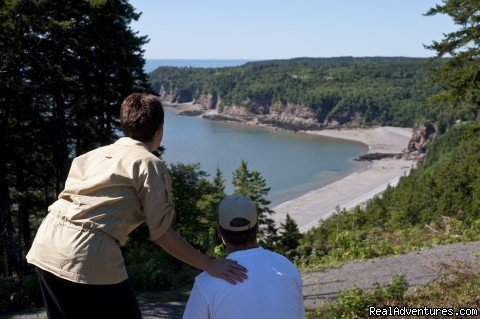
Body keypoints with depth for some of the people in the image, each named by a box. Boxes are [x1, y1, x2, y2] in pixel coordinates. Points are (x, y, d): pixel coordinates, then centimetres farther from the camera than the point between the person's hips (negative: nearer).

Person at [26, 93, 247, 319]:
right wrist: (210, 266, 2)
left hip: (43, 249, 8)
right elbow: (162, 234, -4)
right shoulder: (150, 164, -2)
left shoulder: (97, 153, 19)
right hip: (86, 257, -7)